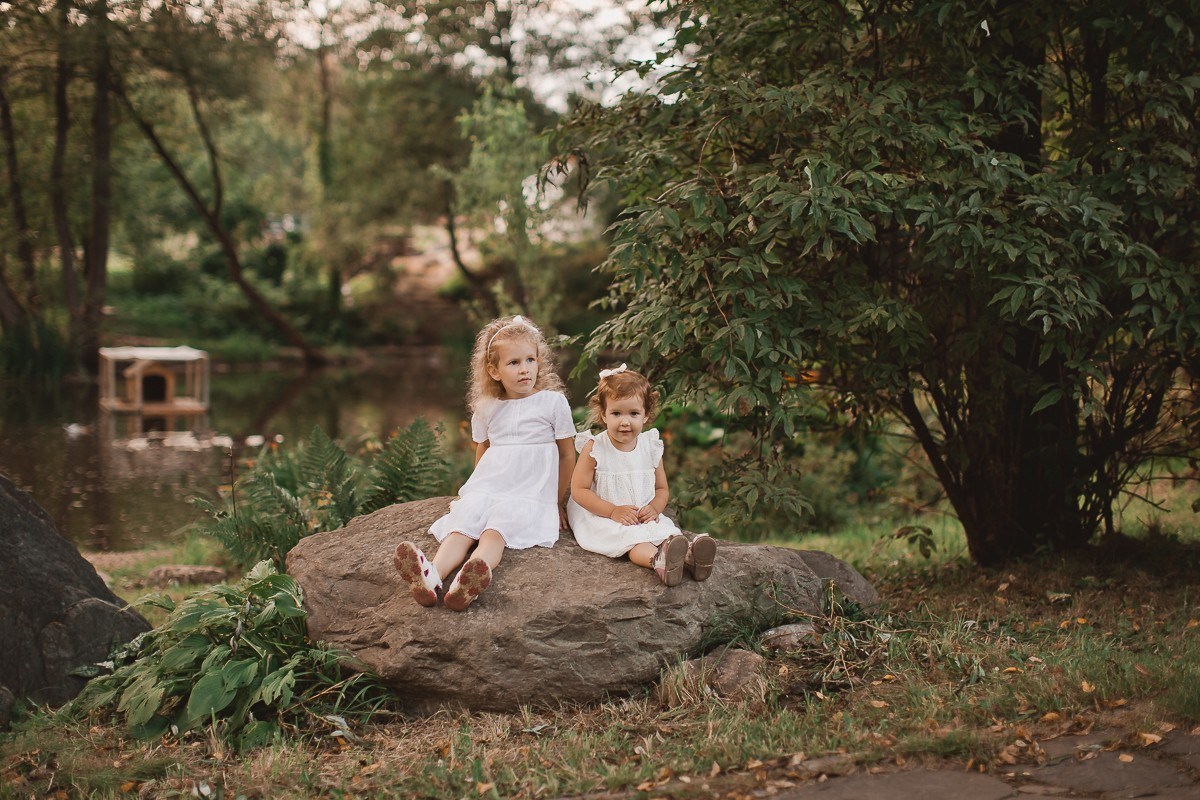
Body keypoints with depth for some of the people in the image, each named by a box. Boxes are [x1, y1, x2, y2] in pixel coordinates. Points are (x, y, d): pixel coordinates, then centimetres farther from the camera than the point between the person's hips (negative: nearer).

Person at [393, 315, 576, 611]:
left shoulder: (553, 402, 2)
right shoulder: (486, 408, 13)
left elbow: (567, 455, 8)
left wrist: (558, 502, 11)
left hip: (530, 495, -4)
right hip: (486, 489, 4)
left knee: (494, 532, -31)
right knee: (461, 528, -25)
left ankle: (464, 586, -57)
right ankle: (431, 578, -50)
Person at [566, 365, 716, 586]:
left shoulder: (651, 447, 4)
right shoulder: (594, 448, -8)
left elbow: (662, 489, 13)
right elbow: (579, 490, -9)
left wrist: (654, 508, -11)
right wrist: (613, 511, -19)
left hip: (644, 518, 5)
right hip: (602, 518, -5)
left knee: (668, 532, -25)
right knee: (632, 539, -34)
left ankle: (689, 556, -53)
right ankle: (659, 560, -62)